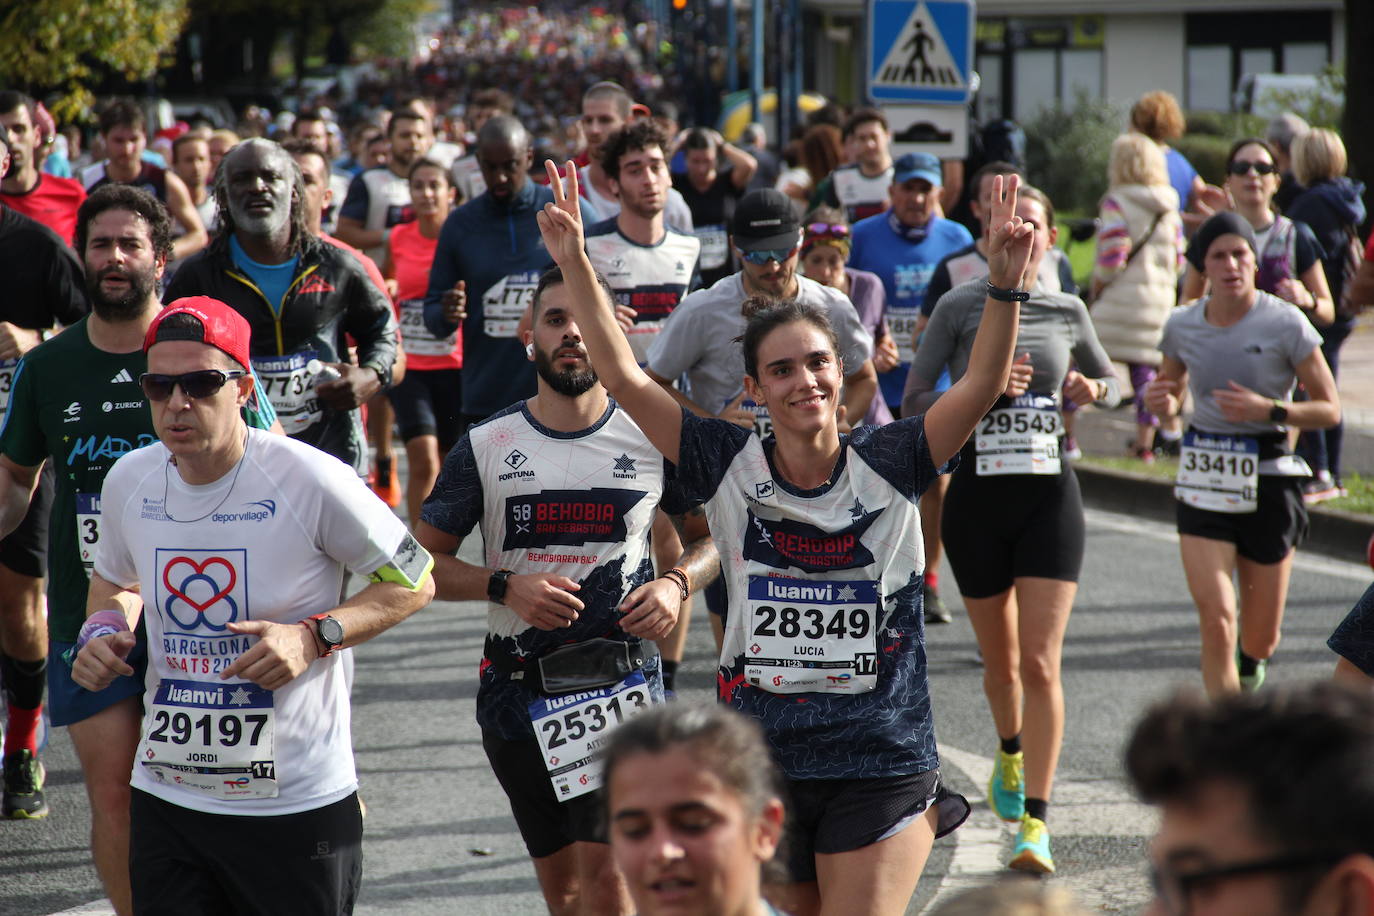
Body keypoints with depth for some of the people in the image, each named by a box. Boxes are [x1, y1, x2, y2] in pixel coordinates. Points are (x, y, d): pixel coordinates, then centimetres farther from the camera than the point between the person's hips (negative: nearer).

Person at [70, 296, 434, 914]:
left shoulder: (310, 479, -14)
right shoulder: (129, 480, 1)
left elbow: (414, 582, -4)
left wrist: (313, 636, -18)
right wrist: (102, 630, 0)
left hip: (299, 802, -4)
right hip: (165, 798, 4)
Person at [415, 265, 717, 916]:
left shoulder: (653, 439, 1)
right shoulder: (487, 446, 2)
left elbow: (715, 534, 14)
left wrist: (677, 584, -7)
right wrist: (504, 586, -13)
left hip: (621, 688, -2)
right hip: (518, 688, 2)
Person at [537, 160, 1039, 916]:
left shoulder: (887, 468, -3)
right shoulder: (729, 470, -2)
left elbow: (981, 387, -12)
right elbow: (625, 378, -4)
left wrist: (1003, 287, -25)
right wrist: (575, 264, -11)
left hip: (881, 764, -2)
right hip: (763, 761, 2)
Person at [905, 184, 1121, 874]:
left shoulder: (1068, 312, 6)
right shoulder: (960, 306, -2)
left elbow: (1111, 388, 22)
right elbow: (912, 404, -3)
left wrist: (1092, 390, -1)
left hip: (1049, 494, 0)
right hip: (977, 493, 0)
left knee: (1041, 663, -10)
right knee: (1000, 660, 12)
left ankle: (1035, 822, -9)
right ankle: (1010, 755, 44)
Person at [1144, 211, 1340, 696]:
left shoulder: (1285, 324, -9)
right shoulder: (1182, 326, 1)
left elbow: (1330, 408, -5)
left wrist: (1269, 410, -21)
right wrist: (1161, 403, -7)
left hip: (1268, 479, -1)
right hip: (1203, 479, 1)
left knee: (1259, 640, 9)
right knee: (1216, 621, -15)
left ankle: (1250, 664, 47)